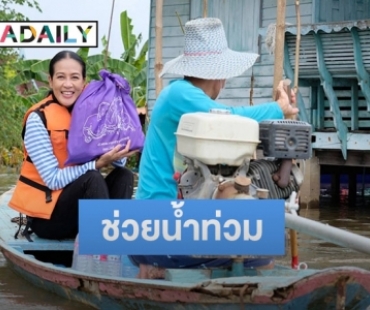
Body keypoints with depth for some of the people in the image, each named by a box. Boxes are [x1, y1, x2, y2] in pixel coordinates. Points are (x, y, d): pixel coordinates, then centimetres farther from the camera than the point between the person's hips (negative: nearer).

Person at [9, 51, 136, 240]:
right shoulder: (38, 119, -15)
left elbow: (120, 161, -4)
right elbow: (54, 179, -21)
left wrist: (116, 153, -27)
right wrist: (98, 164, -29)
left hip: (78, 205, 6)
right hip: (46, 213, -6)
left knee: (123, 176, -12)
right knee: (93, 179, -27)